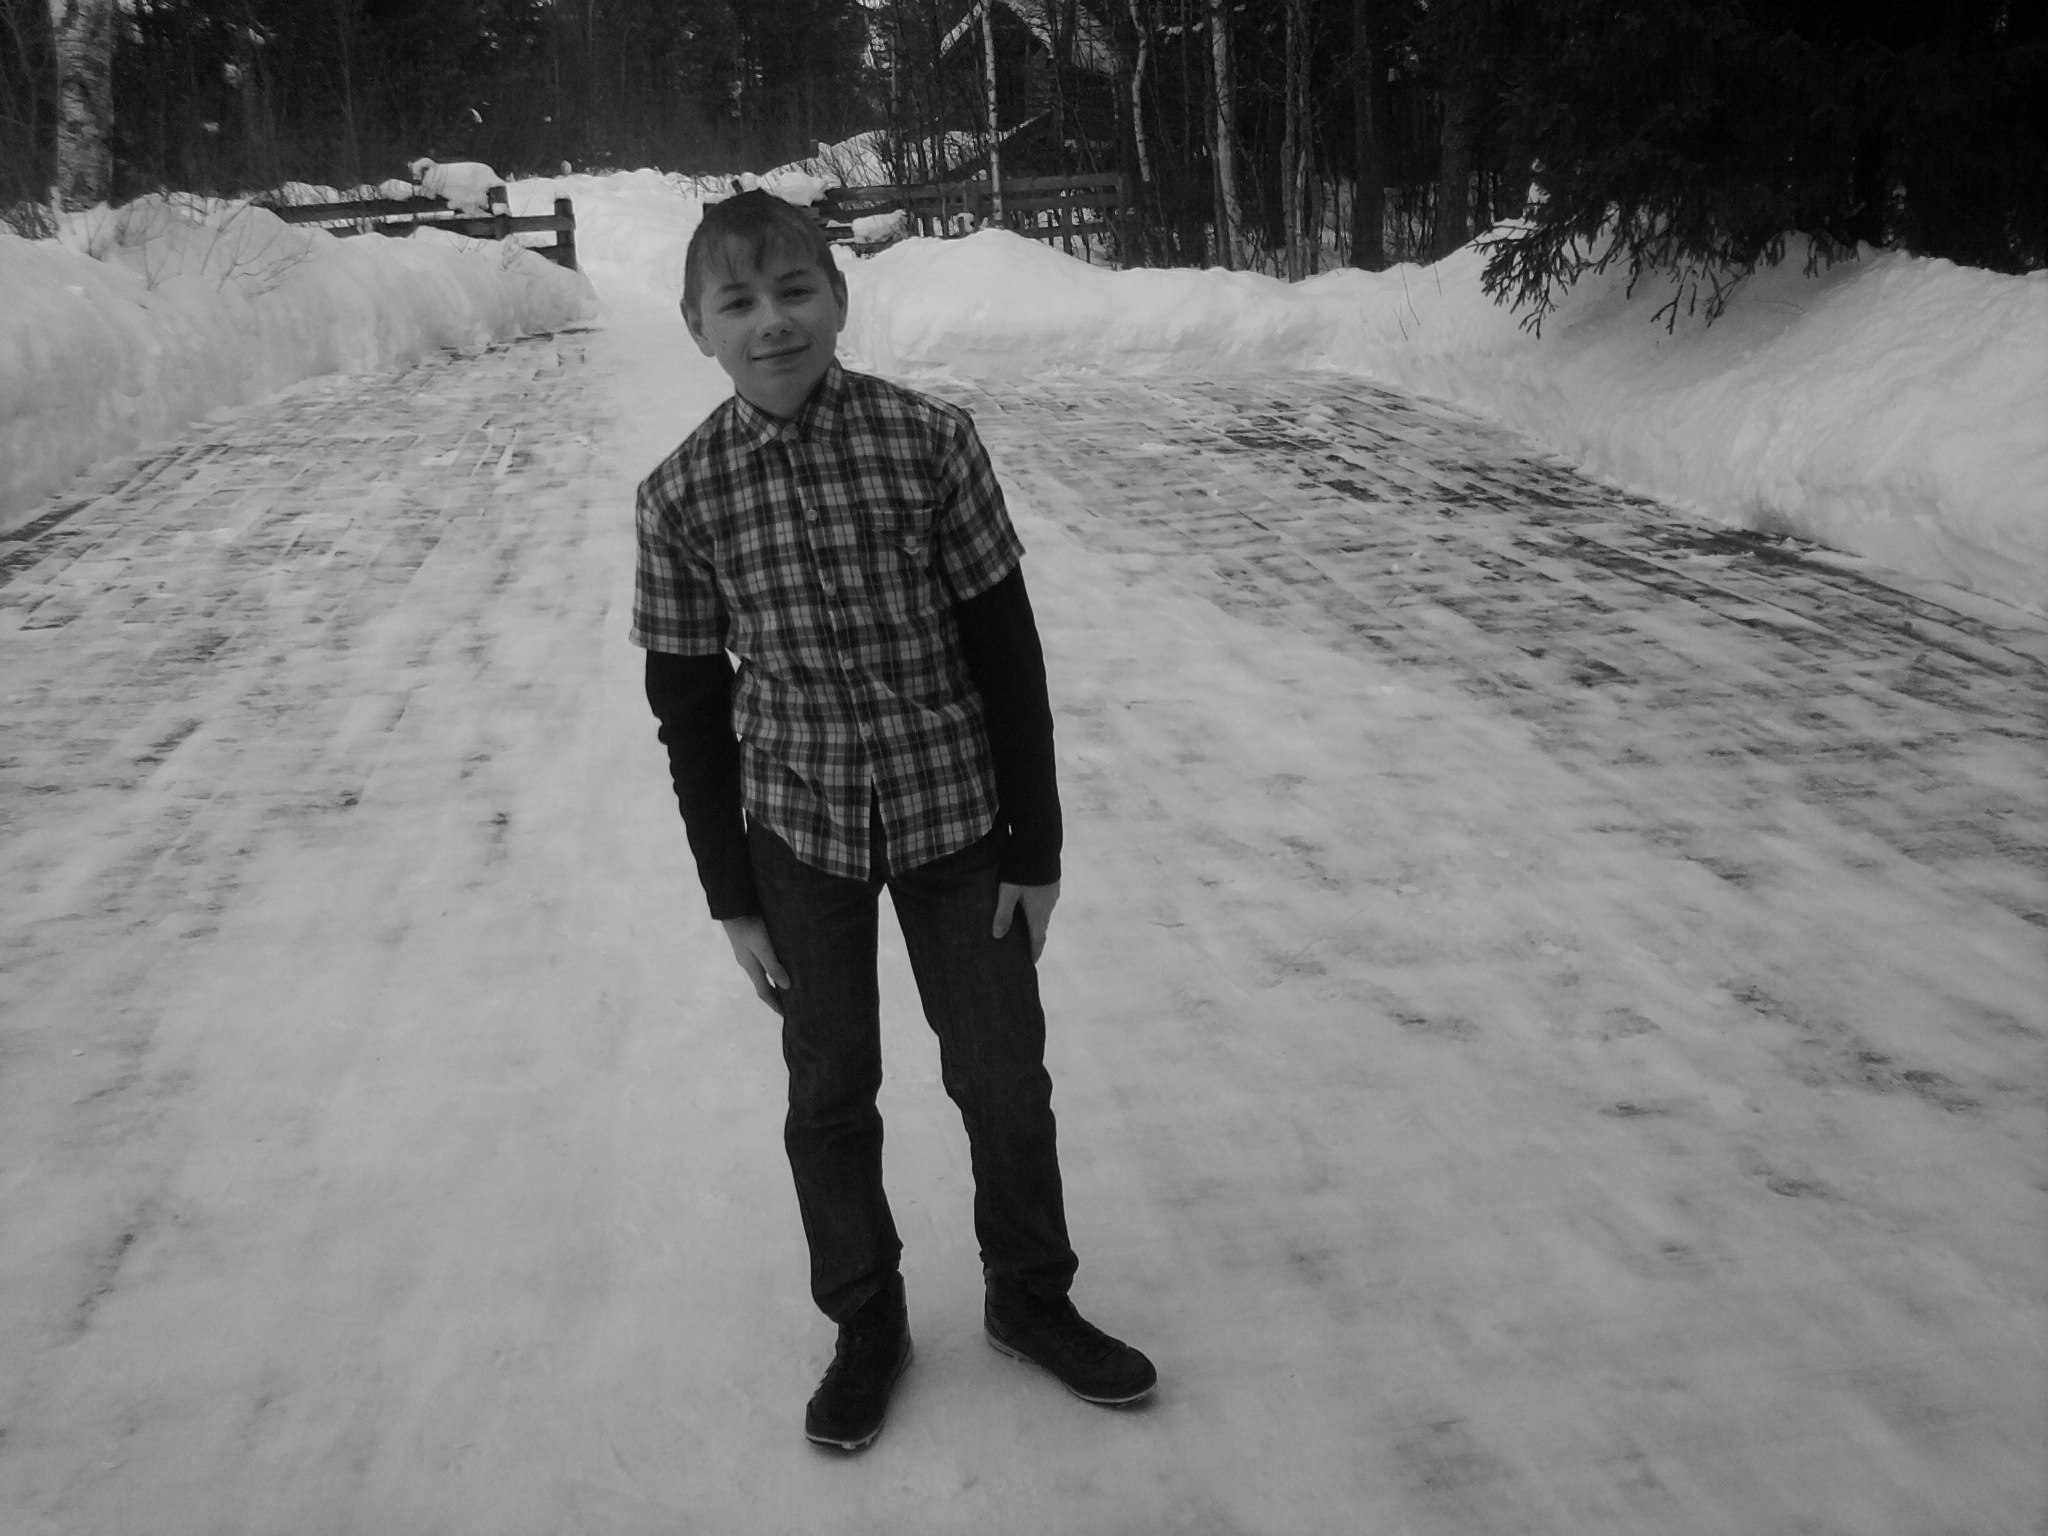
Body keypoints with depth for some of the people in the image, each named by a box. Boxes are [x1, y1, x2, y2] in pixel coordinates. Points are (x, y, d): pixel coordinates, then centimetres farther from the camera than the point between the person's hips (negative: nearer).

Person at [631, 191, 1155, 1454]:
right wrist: (733, 898, 1)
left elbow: (1007, 650, -6)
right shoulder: (682, 497, -8)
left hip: (955, 816, 0)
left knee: (1005, 1076, 11)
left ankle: (1031, 1297, 36)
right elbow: (689, 706, -1)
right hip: (798, 833, 1)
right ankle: (867, 1324, 37)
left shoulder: (930, 439, -11)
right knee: (831, 1092, 14)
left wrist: (1037, 845, -4)